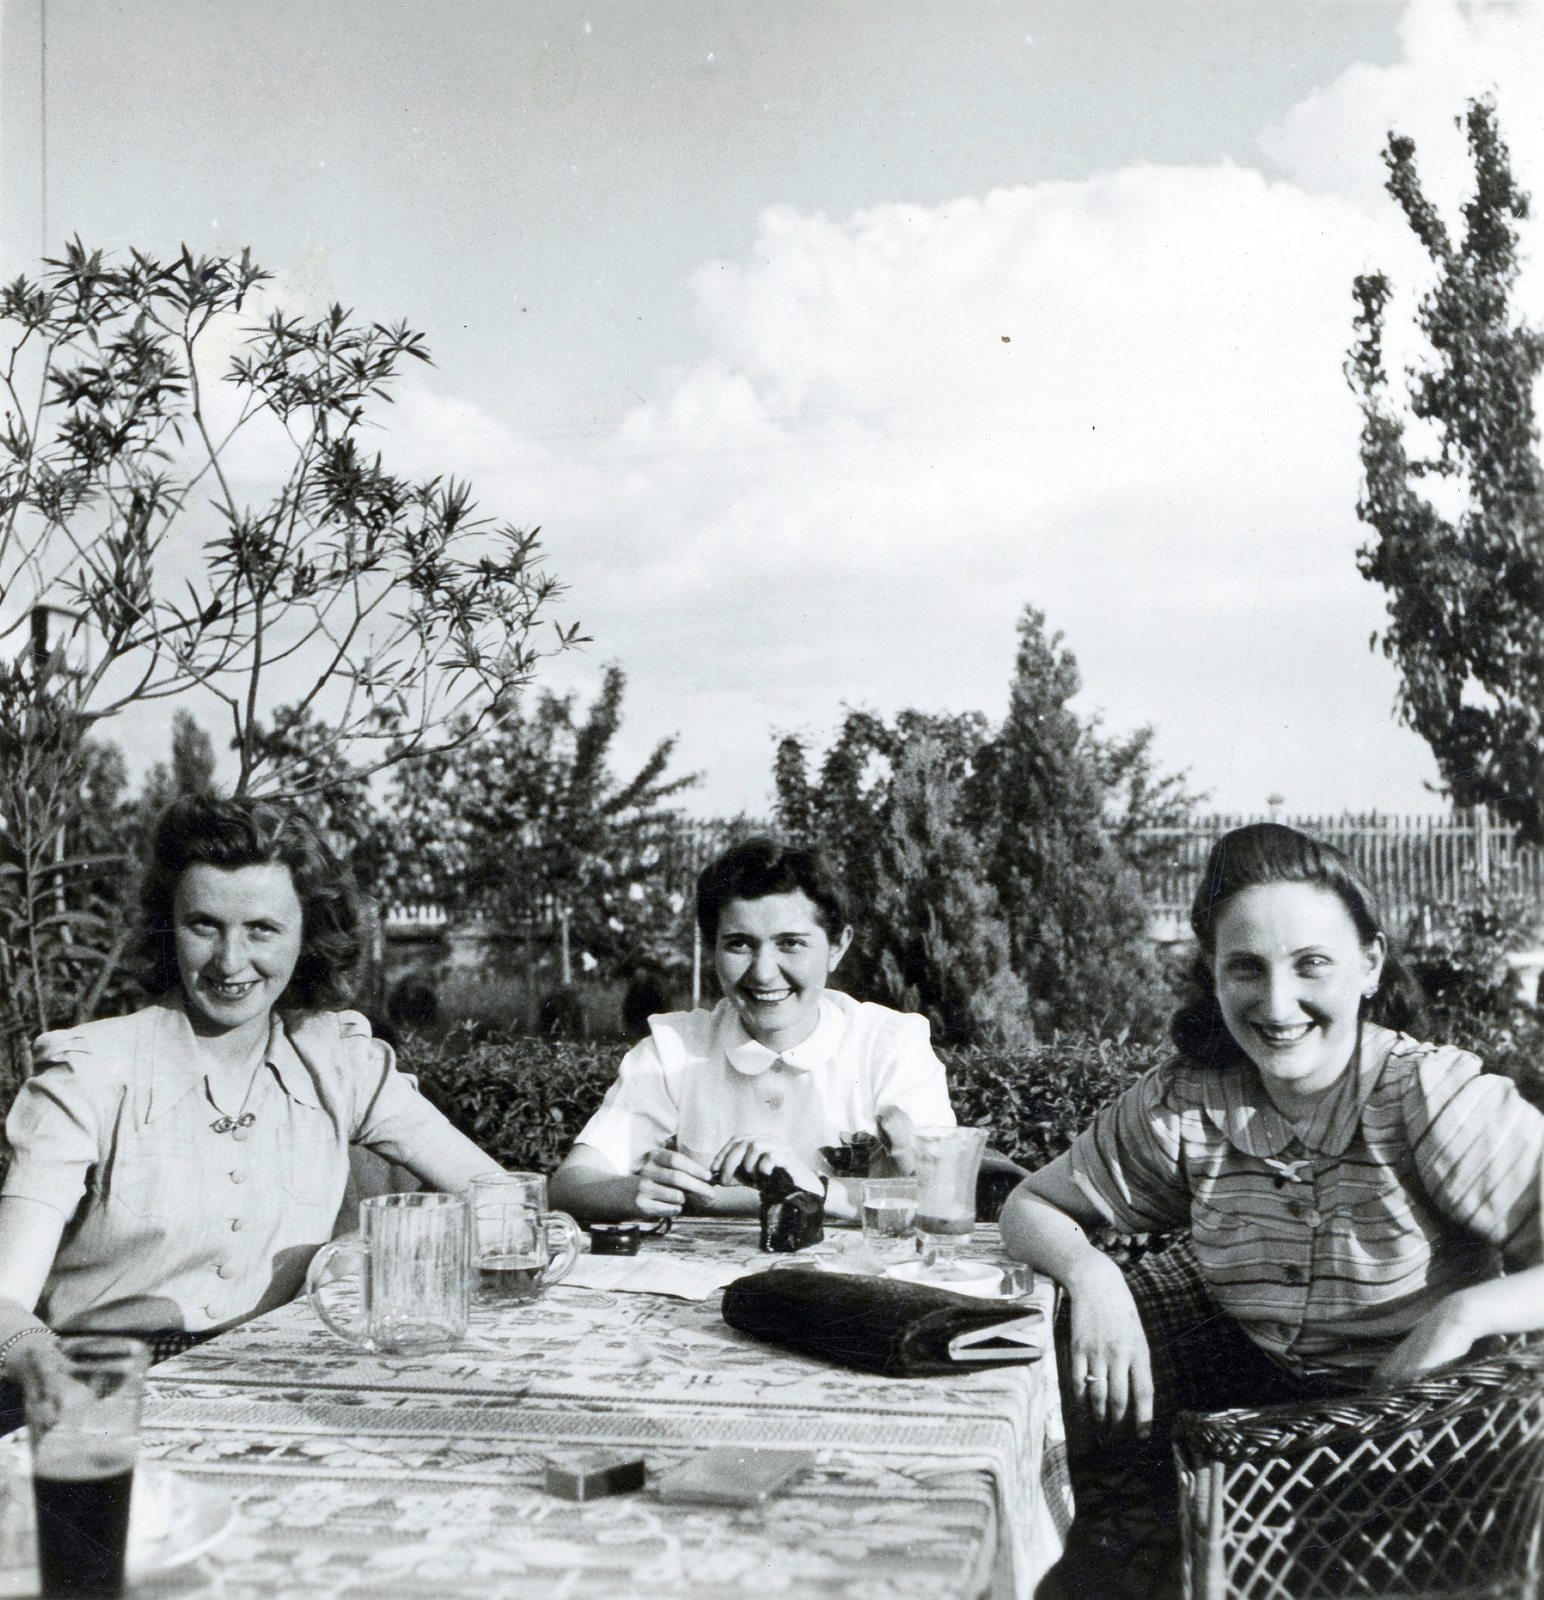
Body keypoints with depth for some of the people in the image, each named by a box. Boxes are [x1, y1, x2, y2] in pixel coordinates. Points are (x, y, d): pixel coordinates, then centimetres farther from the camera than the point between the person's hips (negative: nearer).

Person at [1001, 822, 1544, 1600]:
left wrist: (1465, 1314, -39)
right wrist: (1090, 1273, -18)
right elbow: (1030, 1207, 2)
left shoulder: (1439, 1100, -19)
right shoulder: (1182, 1105, -9)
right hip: (1247, 1375, 3)